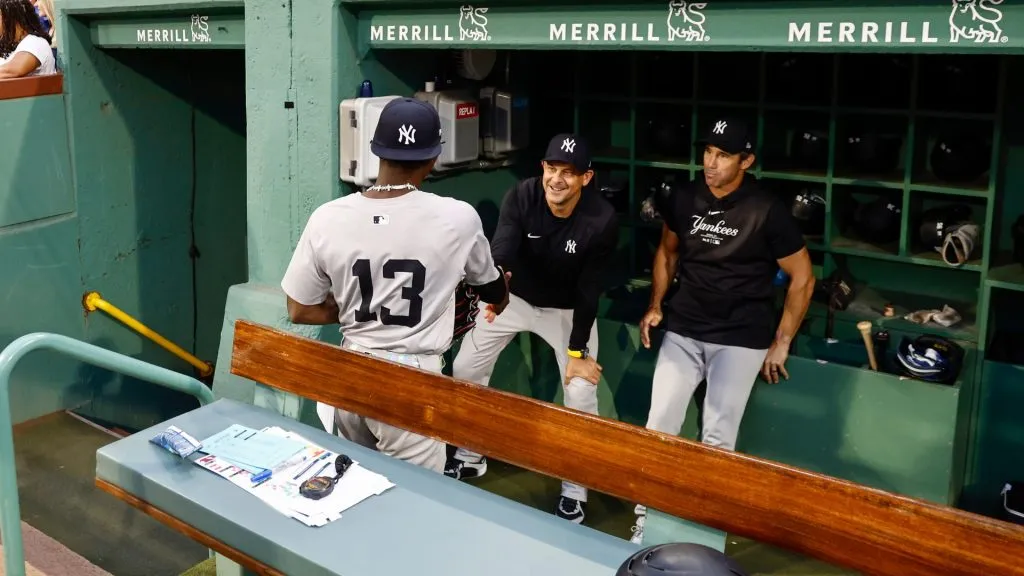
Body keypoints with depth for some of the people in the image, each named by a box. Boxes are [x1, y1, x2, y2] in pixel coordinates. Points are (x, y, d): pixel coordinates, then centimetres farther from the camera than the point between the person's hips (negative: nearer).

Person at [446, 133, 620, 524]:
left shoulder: (601, 221, -27)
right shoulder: (520, 196, -24)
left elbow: (589, 289, -20)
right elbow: (501, 248, -38)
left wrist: (577, 351, -17)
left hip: (568, 310, -2)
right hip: (515, 297, 2)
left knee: (581, 394, -8)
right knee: (464, 369, 6)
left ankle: (574, 491, 13)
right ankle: (469, 458, 29)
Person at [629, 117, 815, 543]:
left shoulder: (767, 211, -12)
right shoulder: (684, 199, -1)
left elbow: (803, 278, -3)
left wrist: (781, 342, -2)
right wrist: (655, 305, 11)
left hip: (740, 339, -4)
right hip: (683, 330, 4)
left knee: (717, 438, -5)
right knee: (658, 425, -2)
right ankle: (646, 516, 12)